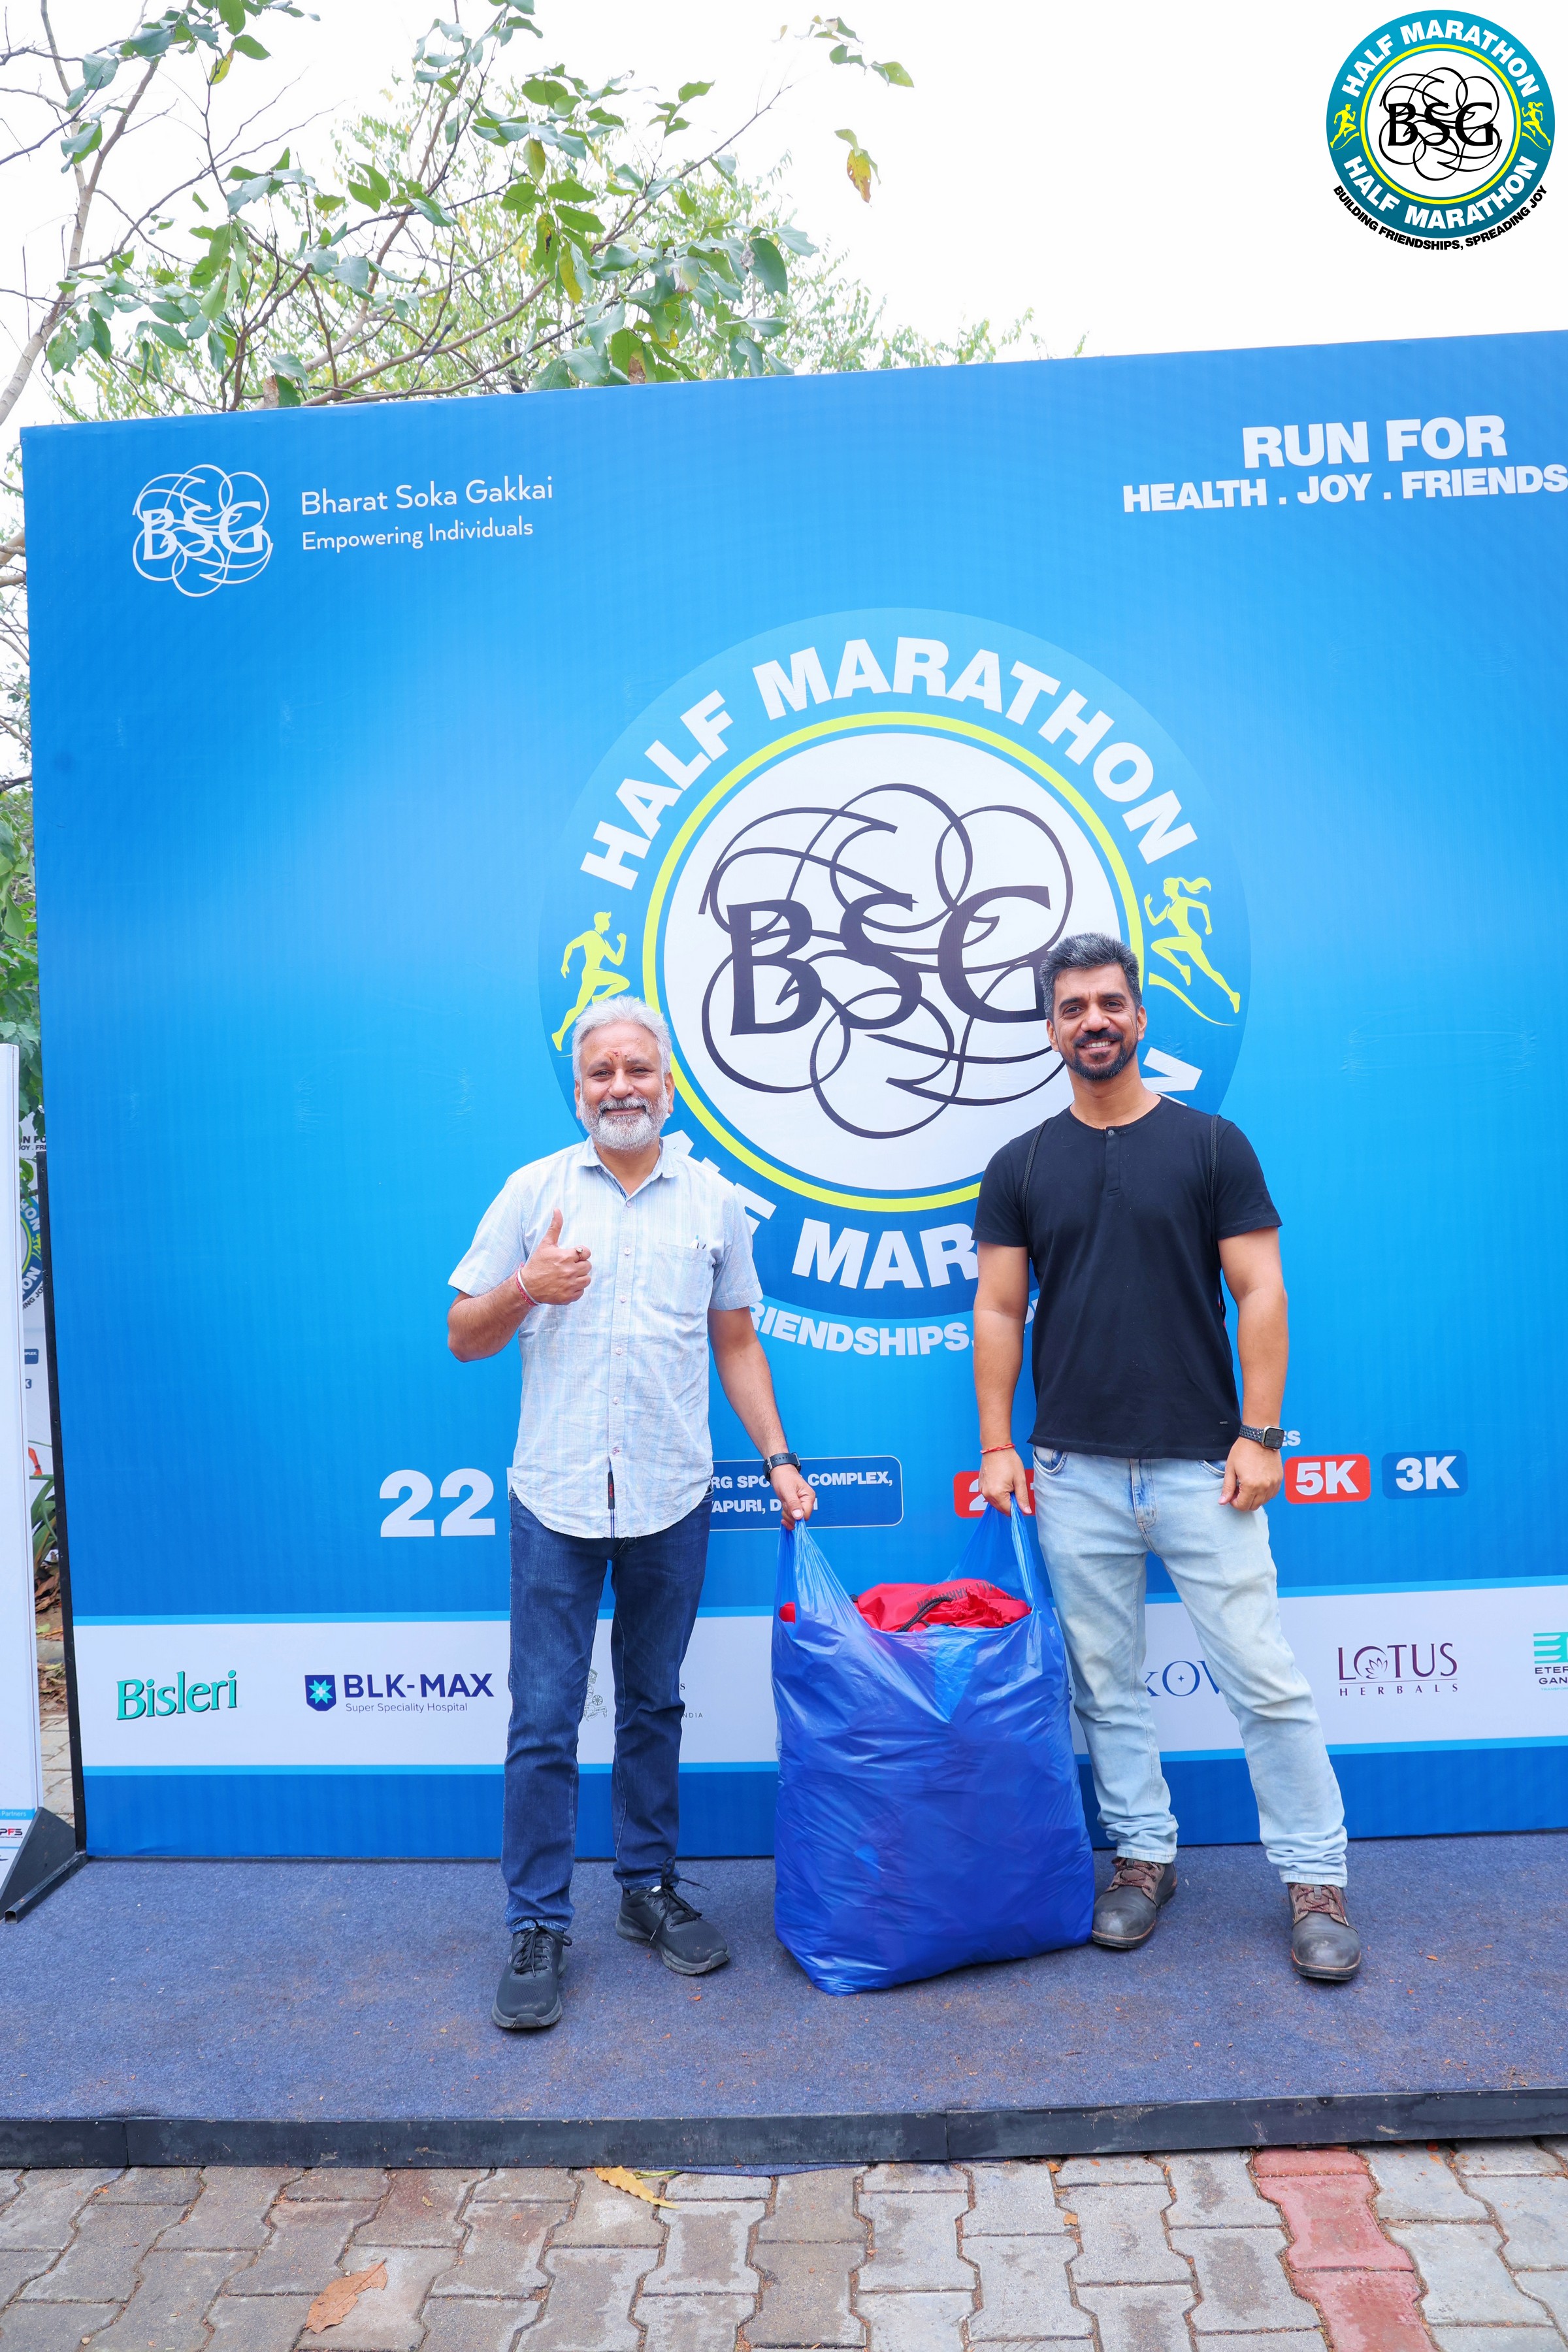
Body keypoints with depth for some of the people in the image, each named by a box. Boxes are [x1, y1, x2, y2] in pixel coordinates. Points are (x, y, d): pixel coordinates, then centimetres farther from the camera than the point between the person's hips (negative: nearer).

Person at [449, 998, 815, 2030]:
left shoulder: (714, 1200, 8)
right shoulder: (534, 1190, 3)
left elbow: (736, 1342, 14)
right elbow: (465, 1337, 5)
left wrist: (779, 1457, 7)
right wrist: (527, 1288, -15)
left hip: (673, 1497, 2)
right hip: (555, 1495, -1)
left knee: (653, 1706, 14)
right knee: (544, 1720, 2)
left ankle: (650, 1888, 30)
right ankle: (539, 1927, 16)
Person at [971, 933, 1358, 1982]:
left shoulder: (1211, 1145, 0)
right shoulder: (1022, 1166, 6)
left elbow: (1260, 1293, -2)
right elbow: (999, 1310, 6)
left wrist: (1259, 1434, -9)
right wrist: (996, 1445, 0)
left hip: (1201, 1464, -2)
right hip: (1075, 1471, 2)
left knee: (1265, 1678, 2)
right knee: (1107, 1684, 11)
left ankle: (1317, 1878, 18)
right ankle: (1145, 1856, 27)